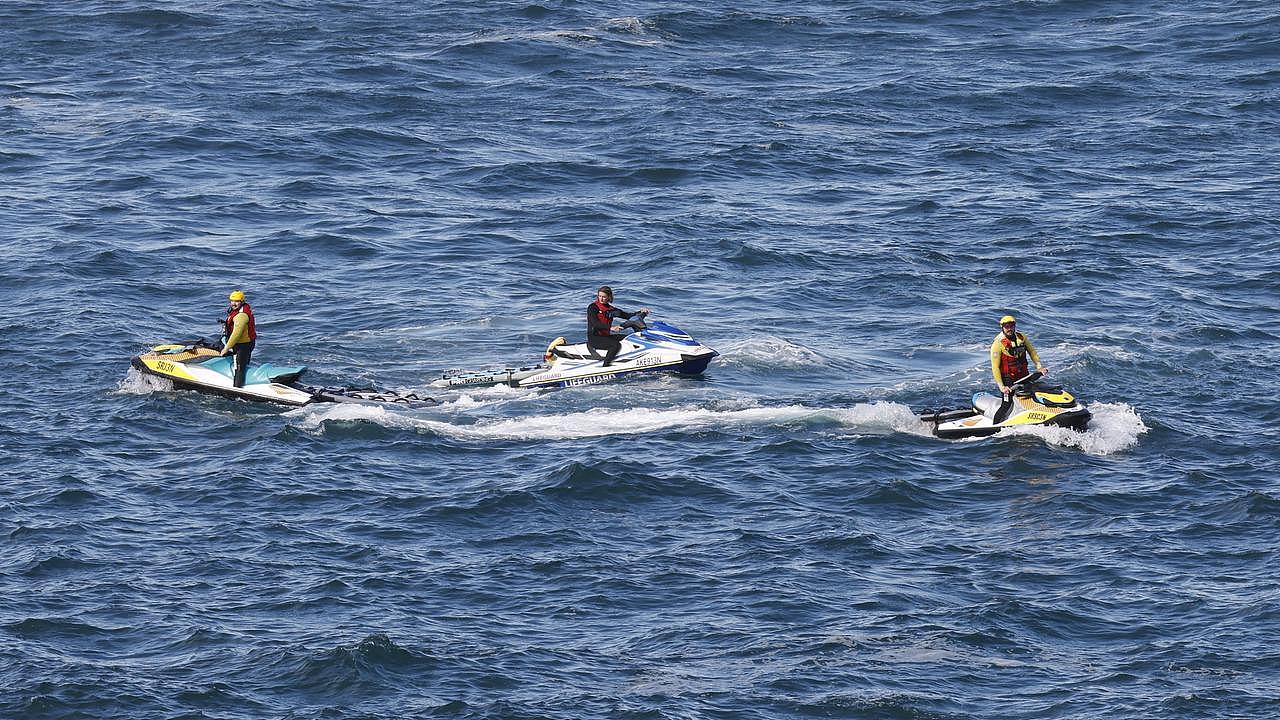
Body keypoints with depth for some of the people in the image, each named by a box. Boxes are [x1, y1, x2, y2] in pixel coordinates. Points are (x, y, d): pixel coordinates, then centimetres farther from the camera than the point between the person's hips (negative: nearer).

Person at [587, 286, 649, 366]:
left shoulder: (611, 310, 12)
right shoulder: (592, 307, -6)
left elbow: (628, 316, 13)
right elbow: (595, 323, -22)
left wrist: (641, 312, -3)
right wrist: (611, 328, -36)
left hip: (606, 337, 7)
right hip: (594, 338, -7)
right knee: (616, 345, -31)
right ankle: (604, 367, -36)